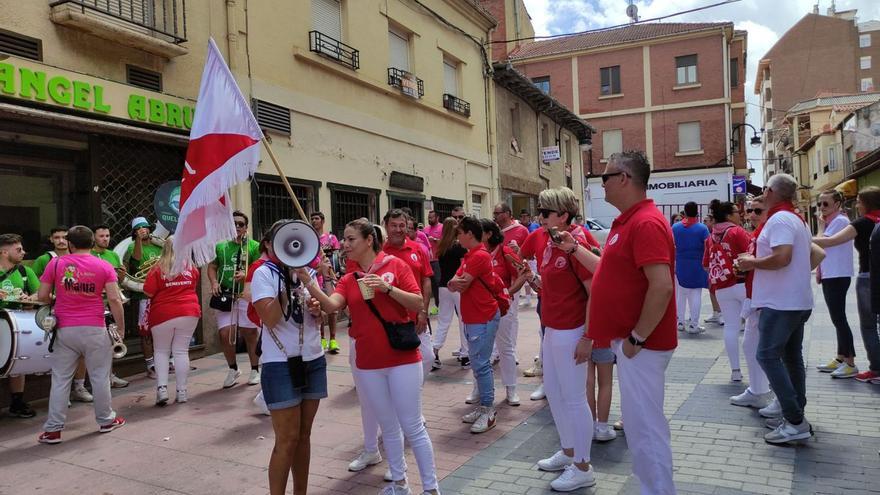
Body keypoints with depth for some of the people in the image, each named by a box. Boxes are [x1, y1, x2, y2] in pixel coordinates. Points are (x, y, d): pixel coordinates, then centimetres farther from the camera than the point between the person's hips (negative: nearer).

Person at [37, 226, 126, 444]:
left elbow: (42, 296, 0)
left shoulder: (55, 263, -1)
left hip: (65, 330, 1)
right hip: (94, 330, -1)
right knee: (99, 376, 10)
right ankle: (106, 420, 22)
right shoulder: (104, 266, -3)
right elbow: (114, 299, -9)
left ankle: (53, 429, 10)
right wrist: (121, 327, -1)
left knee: (60, 379, 7)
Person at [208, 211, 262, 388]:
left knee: (250, 333, 4)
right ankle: (232, 369, 22)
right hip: (224, 296, 3)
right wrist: (214, 282, -3)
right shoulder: (220, 246, 12)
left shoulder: (254, 246, 1)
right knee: (225, 334, -1)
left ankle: (255, 370, 22)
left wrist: (246, 275, -22)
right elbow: (212, 267, 16)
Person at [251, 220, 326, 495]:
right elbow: (270, 319, -18)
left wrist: (306, 280, -14)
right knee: (287, 439, -2)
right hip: (281, 365, -5)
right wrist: (288, 282, -20)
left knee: (304, 434, 13)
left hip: (314, 360, 5)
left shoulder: (306, 271, 8)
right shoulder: (264, 274, -7)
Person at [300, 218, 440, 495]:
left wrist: (387, 288, -21)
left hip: (402, 359, -4)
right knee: (388, 427, 16)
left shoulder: (395, 265, -5)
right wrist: (306, 280, -23)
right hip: (368, 364, 4)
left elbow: (418, 304, -9)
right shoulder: (348, 280, 6)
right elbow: (331, 305, -12)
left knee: (412, 427, 2)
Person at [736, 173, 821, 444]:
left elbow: (782, 257, -28)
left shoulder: (779, 219, -16)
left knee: (768, 356, -8)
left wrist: (752, 262, -12)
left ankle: (795, 422, -8)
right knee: (792, 357, 14)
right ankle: (796, 416, 20)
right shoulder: (798, 220, 17)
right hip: (799, 300, 10)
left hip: (781, 302, -10)